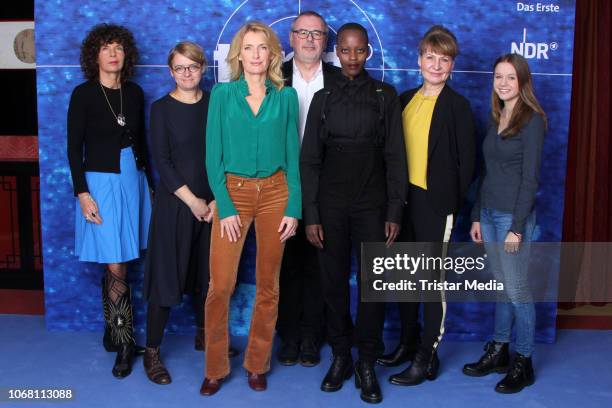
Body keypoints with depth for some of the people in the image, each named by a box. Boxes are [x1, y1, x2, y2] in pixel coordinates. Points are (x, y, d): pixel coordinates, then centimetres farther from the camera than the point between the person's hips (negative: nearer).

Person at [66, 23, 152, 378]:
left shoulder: (134, 93, 7)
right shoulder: (83, 94, -5)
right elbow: (74, 148, -6)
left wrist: (149, 183, 13)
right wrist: (83, 193, -12)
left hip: (133, 180, 4)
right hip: (101, 182, -4)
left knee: (115, 266, 8)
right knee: (117, 269, -5)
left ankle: (112, 331, 25)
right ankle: (125, 342, 8)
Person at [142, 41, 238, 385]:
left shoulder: (215, 104, 5)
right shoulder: (162, 108, -3)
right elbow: (161, 161, -8)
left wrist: (217, 199, -7)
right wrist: (192, 200, -12)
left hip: (212, 202, 4)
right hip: (175, 201, -3)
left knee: (207, 271, 14)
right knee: (166, 274, -1)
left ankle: (203, 334, 32)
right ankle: (152, 351, 10)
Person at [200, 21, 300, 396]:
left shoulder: (286, 96, 4)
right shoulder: (222, 93, 1)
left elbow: (293, 154, 4)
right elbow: (214, 155, -1)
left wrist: (293, 208, -3)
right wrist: (225, 208, -9)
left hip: (275, 193, 1)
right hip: (233, 192, -1)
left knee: (268, 284, 8)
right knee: (220, 285, -4)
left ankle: (258, 364, 24)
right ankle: (216, 367, 15)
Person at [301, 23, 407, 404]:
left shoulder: (385, 96, 3)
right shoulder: (323, 98, 5)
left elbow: (395, 157, 1)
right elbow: (309, 159, 3)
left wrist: (395, 213, -5)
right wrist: (311, 215, -3)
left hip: (372, 204, -1)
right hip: (331, 205, 1)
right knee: (334, 283, 7)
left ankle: (367, 364, 13)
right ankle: (340, 357, 22)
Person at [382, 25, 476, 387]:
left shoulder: (457, 106, -4)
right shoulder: (406, 99, 11)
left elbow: (467, 160, -4)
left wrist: (451, 201, -4)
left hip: (436, 202, -6)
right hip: (404, 198, 6)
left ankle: (427, 357, 11)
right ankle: (409, 341, 31)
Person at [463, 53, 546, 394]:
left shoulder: (532, 120, -10)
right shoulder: (497, 119, 11)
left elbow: (530, 177, -14)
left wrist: (517, 227, -17)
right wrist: (477, 216, 12)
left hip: (514, 215, -7)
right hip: (489, 212, 7)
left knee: (517, 290, 1)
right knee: (502, 287, 15)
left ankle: (524, 364, 14)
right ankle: (498, 353, 25)